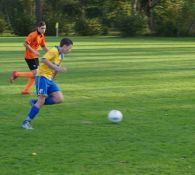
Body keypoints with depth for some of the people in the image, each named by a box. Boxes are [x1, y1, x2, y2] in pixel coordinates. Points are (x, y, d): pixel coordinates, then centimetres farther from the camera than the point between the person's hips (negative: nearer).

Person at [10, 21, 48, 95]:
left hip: (34, 56, 9)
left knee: (35, 75, 7)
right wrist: (34, 51, -25)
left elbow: (43, 47, 19)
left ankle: (25, 90, 13)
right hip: (29, 56, -9)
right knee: (35, 73, -13)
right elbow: (25, 44, -23)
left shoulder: (42, 36, 10)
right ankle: (16, 74, -1)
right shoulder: (33, 35, -17)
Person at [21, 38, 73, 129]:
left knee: (60, 99, -7)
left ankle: (35, 102, 5)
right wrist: (56, 68, -27)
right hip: (42, 77, -9)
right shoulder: (54, 51, -12)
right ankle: (26, 122, -8)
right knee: (41, 100, -16)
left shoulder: (61, 55, 17)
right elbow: (43, 60, -26)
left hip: (50, 79, 9)